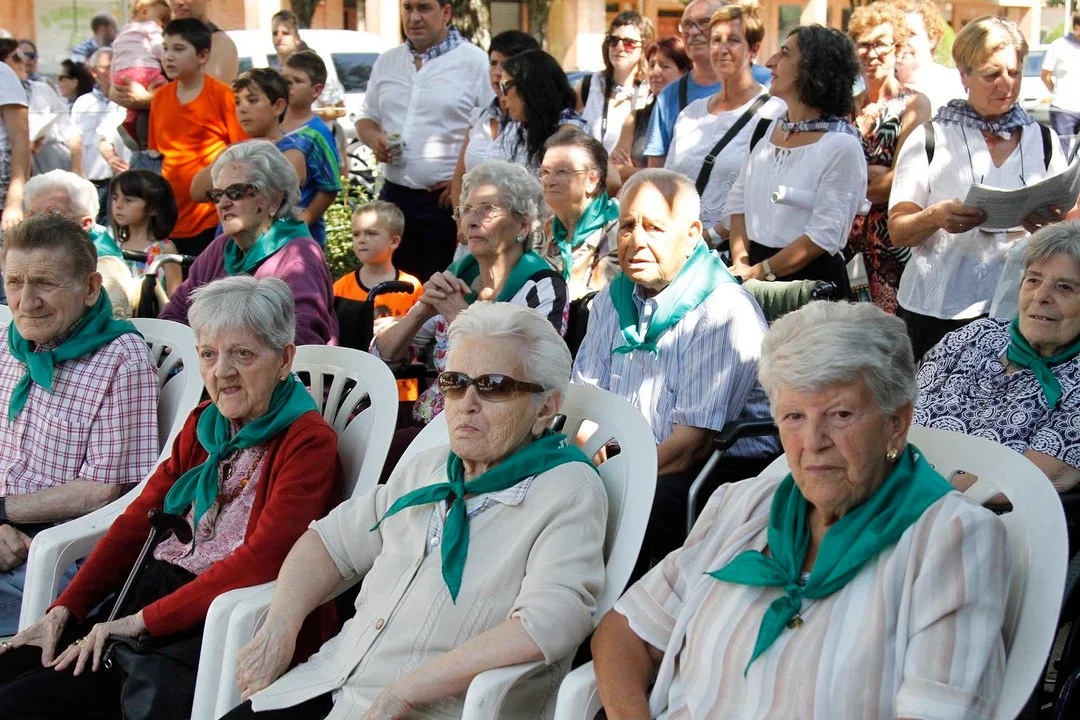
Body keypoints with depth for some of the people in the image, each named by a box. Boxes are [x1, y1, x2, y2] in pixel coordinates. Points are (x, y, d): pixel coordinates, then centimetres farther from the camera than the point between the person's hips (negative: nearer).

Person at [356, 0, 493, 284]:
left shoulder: (474, 62, -4)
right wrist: (375, 139, -1)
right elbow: (367, 119, 22)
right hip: (394, 196, 5)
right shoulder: (386, 62, 14)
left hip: (446, 200, -5)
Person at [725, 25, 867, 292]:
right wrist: (741, 262, -4)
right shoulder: (767, 129, 8)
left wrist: (758, 272, -16)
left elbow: (824, 235, -17)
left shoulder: (842, 146, -12)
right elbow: (738, 201, 11)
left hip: (812, 280, -5)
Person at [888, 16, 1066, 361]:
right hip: (936, 309, -2)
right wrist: (935, 217, -22)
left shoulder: (1044, 141, 11)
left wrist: (1052, 222, -11)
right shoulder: (929, 139, 2)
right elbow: (898, 232, -1)